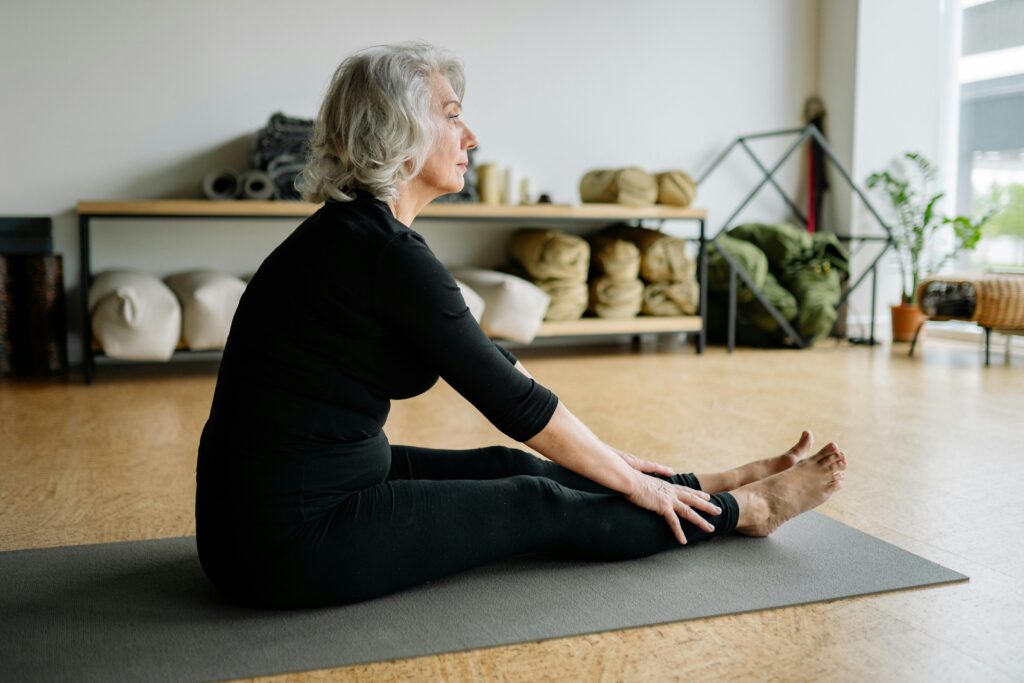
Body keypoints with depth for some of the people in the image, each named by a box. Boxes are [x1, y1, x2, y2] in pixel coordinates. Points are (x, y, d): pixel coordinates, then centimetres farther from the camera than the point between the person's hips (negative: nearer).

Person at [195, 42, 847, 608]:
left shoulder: (362, 231, 8)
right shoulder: (387, 252, -22)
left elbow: (491, 363, 13)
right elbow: (514, 400, -16)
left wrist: (605, 454, 18)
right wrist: (633, 482, -2)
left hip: (304, 487, 9)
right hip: (291, 534, -9)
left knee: (510, 467, 12)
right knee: (542, 505, 1)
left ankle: (716, 486, 27)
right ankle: (749, 509, 19)